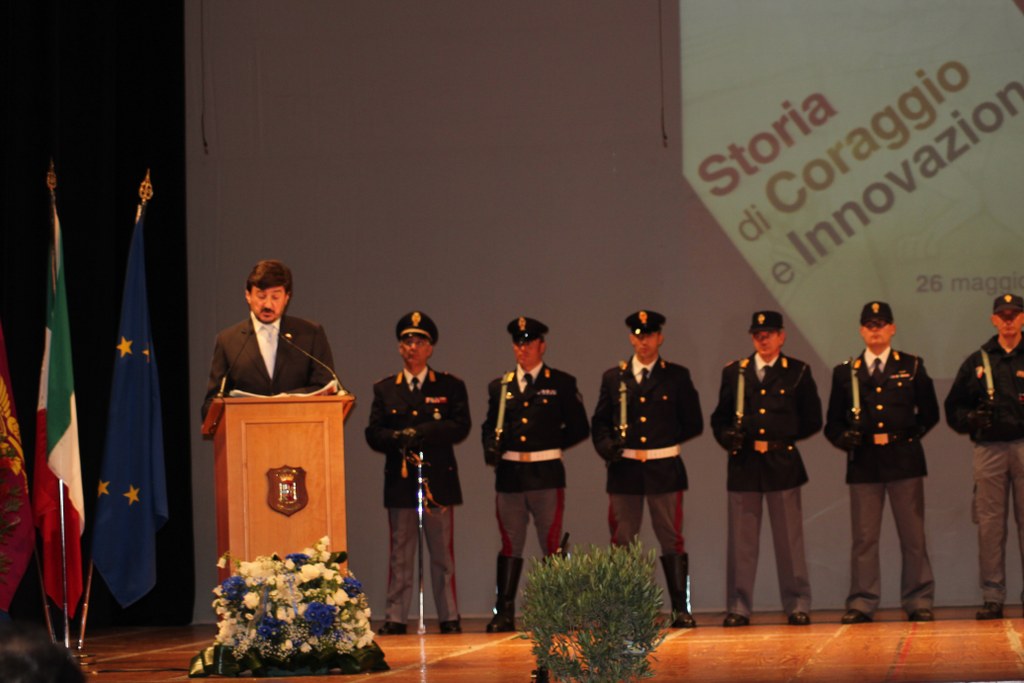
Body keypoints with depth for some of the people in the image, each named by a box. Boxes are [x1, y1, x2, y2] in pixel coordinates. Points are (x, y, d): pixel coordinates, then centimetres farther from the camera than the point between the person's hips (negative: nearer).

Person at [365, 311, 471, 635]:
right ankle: (395, 618, 6)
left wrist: (418, 433, -15)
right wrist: (399, 439, -17)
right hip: (399, 481, 1)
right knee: (399, 554, 3)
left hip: (438, 478, -1)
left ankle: (449, 618, 8)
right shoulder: (384, 389, 11)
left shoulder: (451, 386, 7)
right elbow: (373, 434, 3)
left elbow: (460, 426, -7)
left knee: (443, 553, 2)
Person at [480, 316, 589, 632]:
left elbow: (579, 428, 6)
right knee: (510, 544, 5)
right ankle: (504, 613, 7)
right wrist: (491, 448, -3)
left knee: (551, 544, 0)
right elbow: (489, 427, 17)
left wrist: (550, 446, -1)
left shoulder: (562, 383, 5)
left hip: (546, 474, -3)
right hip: (509, 474, 3)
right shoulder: (499, 387, 13)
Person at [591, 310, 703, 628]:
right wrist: (609, 448, -5)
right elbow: (599, 423, 12)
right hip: (624, 470, 1)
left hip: (664, 470, -1)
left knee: (671, 540, 1)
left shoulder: (677, 376, 5)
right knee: (622, 542, 4)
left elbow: (693, 423, 7)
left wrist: (665, 443, 1)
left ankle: (681, 609, 5)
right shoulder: (613, 377, 9)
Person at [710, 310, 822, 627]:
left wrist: (782, 438, 0)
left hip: (782, 463, -1)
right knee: (741, 540, 3)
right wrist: (729, 438, -6)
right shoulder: (734, 372, 10)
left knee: (789, 539, 3)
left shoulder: (798, 372, 5)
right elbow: (719, 418, 12)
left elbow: (812, 420, 6)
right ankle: (738, 607, 8)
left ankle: (797, 605, 9)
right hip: (743, 465, 2)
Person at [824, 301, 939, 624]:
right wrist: (845, 438, -9)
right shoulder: (845, 372, 11)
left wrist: (903, 436, -2)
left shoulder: (912, 367, 8)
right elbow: (833, 422, 11)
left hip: (904, 461, -1)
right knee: (863, 537, 1)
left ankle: (918, 601, 8)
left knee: (913, 536, 2)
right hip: (863, 464, 1)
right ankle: (862, 603, 6)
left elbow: (929, 414, 9)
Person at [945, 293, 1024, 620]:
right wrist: (970, 420, -8)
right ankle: (992, 597, 5)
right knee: (989, 524, 1)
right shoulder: (977, 361, 13)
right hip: (989, 449, 2)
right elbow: (954, 407, 13)